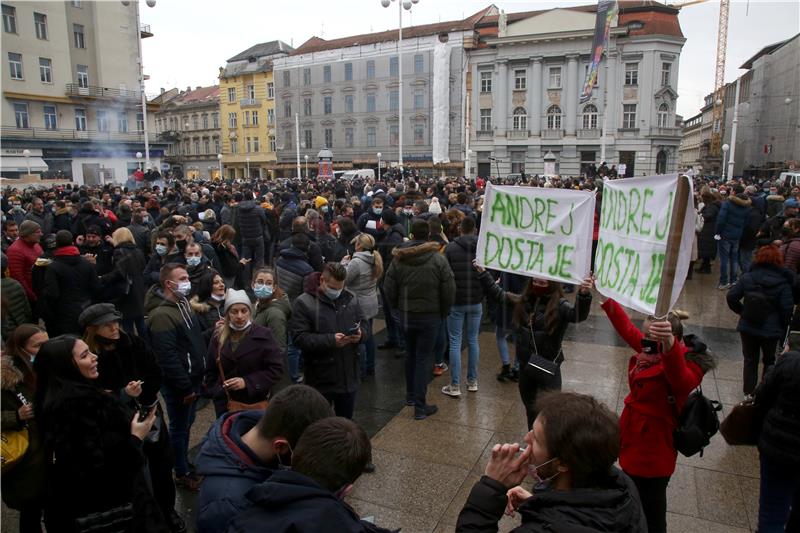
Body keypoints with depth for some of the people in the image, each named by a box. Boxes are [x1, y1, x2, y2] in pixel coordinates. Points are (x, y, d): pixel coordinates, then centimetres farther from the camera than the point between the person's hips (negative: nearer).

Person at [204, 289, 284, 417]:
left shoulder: (263, 335, -7)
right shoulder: (218, 336, 5)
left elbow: (276, 369, -10)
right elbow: (210, 370, 15)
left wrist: (247, 382, -18)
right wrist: (215, 391, 5)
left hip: (255, 403, -3)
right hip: (224, 403, 3)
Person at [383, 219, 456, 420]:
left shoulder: (398, 258, -5)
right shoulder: (438, 259, -13)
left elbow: (389, 288, -1)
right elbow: (449, 290, -11)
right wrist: (443, 312, 4)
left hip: (406, 315, 3)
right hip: (430, 316, -3)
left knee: (410, 355, 21)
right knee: (423, 358, 2)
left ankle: (410, 395, 34)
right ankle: (420, 406, 4)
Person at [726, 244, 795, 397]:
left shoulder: (747, 277, -8)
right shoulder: (783, 282, -14)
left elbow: (731, 297, -9)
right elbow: (787, 308, -14)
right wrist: (783, 327, 2)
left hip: (747, 328, 1)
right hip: (771, 331, -1)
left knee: (750, 360, 16)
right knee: (769, 361, 20)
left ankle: (748, 392, 22)